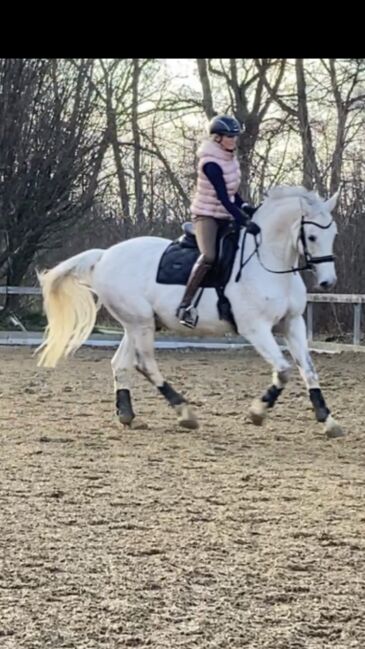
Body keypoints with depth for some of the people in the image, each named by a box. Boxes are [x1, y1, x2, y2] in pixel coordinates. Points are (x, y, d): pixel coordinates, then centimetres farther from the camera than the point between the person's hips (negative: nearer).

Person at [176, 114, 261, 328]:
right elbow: (223, 198, -27)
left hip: (226, 215, 9)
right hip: (207, 215, -9)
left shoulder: (230, 156, 5)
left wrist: (244, 206, -1)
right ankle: (185, 306, -28)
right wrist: (245, 222, -33)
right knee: (209, 256, -29)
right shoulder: (211, 164, -21)